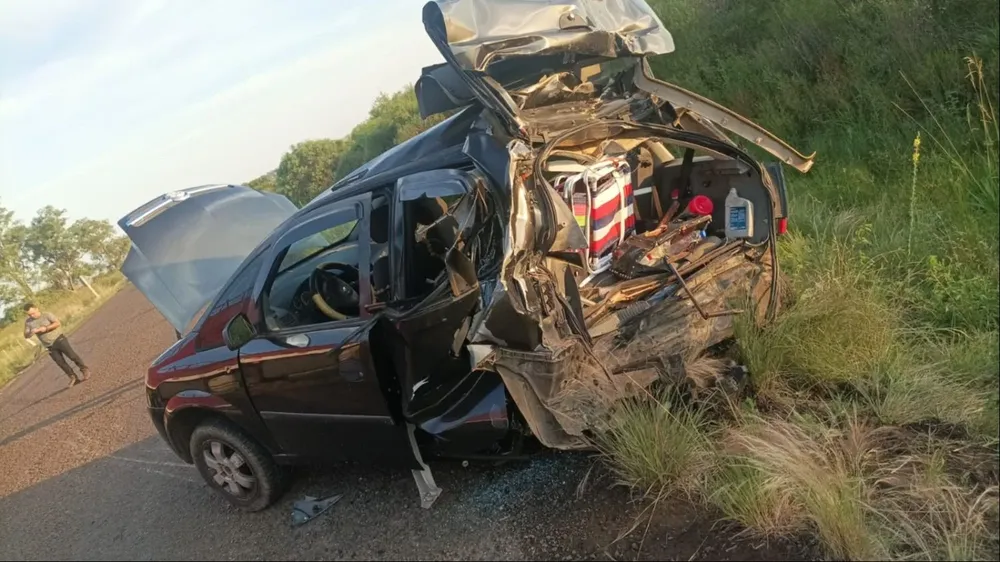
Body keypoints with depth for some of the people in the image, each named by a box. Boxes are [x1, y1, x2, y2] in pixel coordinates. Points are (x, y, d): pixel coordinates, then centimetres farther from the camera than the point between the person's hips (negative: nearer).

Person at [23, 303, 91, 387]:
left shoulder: (47, 315, -5)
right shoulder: (28, 322, 6)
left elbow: (58, 323, -16)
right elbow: (26, 336, 7)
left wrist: (46, 328, -23)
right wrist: (32, 332, -15)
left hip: (59, 339, -4)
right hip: (50, 347, 4)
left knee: (72, 355, -8)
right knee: (60, 362, 0)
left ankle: (84, 370, 7)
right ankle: (73, 377, 8)